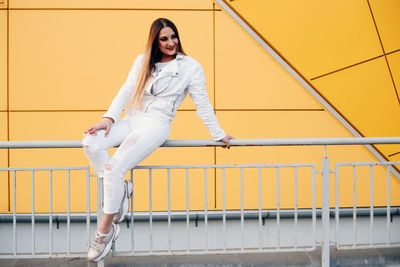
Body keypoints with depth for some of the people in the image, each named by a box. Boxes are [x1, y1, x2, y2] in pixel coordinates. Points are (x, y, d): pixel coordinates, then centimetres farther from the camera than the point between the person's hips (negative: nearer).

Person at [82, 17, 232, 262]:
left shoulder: (190, 67, 5)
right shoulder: (143, 61, 16)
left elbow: (203, 104, 9)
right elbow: (126, 92, 12)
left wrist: (219, 135, 11)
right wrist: (109, 118, -3)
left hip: (156, 124, -5)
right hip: (131, 120, 5)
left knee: (115, 167, -25)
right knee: (91, 143, -24)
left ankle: (106, 231, -15)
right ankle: (120, 188, -7)